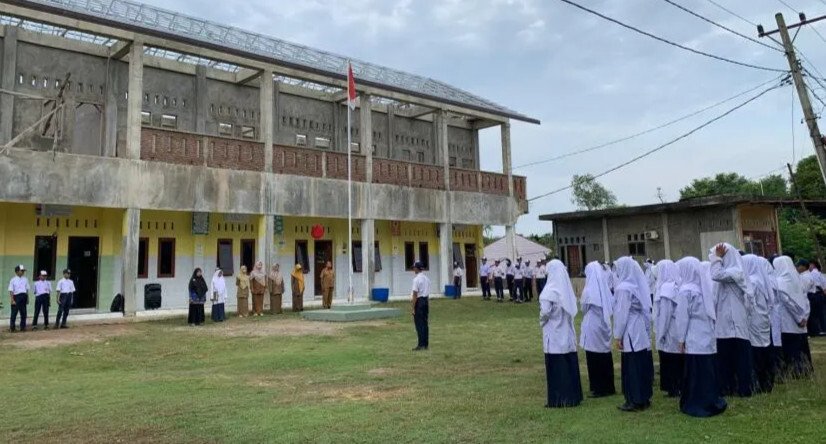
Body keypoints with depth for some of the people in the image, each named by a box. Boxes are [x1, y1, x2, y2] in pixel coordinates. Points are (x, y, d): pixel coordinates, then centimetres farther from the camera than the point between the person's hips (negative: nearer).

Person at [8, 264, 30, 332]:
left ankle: (22, 327, 13)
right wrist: (12, 300, -14)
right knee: (14, 312, -2)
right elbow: (11, 291, -7)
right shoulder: (13, 280, -3)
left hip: (24, 296, 5)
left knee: (23, 313, 6)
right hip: (16, 297, -4)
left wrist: (27, 298, 11)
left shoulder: (25, 279, 11)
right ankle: (12, 328, 4)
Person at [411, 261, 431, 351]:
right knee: (425, 323, 12)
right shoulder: (427, 279, 10)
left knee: (419, 324, -2)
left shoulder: (416, 279, -14)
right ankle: (426, 344, 16)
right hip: (426, 301, 8)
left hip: (419, 301, -8)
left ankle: (421, 345, -2)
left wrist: (413, 308, -14)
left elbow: (415, 294, -16)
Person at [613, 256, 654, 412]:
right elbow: (646, 309, 10)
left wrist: (618, 335, -11)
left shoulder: (623, 288, -16)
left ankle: (634, 401, 6)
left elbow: (621, 313, -17)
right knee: (643, 365, 13)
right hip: (642, 331, 8)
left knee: (631, 367, 0)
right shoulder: (639, 285, 7)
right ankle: (644, 398, 21)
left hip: (631, 333, -8)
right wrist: (646, 329, 16)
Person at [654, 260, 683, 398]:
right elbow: (677, 310, 7)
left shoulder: (666, 288, -19)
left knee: (669, 362, 4)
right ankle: (680, 387, 22)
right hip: (678, 331, 7)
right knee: (678, 361, 15)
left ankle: (673, 389, 11)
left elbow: (664, 314, -19)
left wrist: (660, 333, -11)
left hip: (669, 332, -7)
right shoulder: (677, 286, 3)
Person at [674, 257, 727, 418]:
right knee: (708, 370, 13)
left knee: (696, 372, 1)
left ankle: (698, 405, 8)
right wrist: (709, 329, 15)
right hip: (708, 336, 7)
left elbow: (683, 317, -13)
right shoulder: (705, 287, 5)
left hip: (694, 339, -7)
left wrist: (681, 339, -7)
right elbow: (712, 312, 9)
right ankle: (712, 401, 20)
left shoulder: (686, 290, -15)